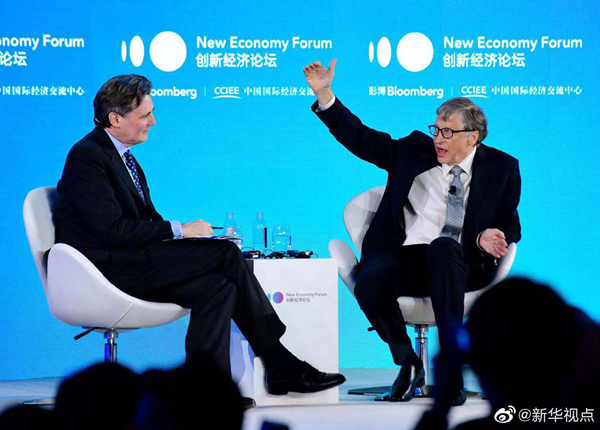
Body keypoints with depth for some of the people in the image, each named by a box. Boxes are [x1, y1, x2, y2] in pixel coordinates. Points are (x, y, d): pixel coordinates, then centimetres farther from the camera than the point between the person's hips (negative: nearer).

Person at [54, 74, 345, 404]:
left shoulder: (120, 154, 19)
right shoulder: (86, 156, -12)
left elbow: (148, 220, 17)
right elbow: (112, 230, -21)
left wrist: (187, 232, -2)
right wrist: (180, 231, -16)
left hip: (130, 265, 9)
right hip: (108, 269, -9)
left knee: (218, 287, -14)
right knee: (226, 253, -17)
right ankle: (281, 366, -12)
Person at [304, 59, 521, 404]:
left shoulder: (502, 167, 11)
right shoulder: (415, 149, 14)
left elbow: (510, 224, 14)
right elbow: (361, 139, 14)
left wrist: (486, 237, -10)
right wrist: (324, 95, 6)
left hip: (458, 264, -1)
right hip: (401, 259, 2)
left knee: (443, 247, -39)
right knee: (370, 284, -33)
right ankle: (408, 365, -7)